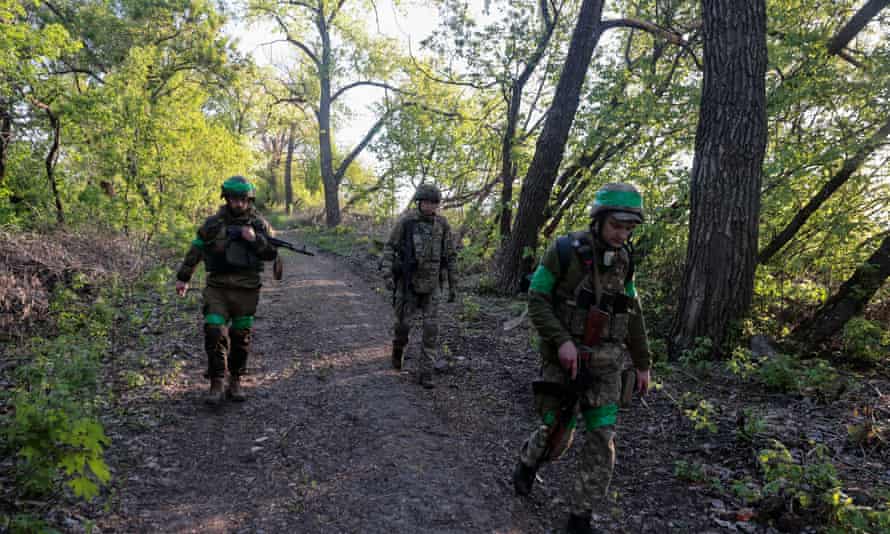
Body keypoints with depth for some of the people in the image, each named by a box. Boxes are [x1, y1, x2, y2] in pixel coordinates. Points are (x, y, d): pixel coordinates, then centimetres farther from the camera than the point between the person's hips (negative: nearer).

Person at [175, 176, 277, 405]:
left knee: (241, 338, 7)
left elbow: (271, 253, 2)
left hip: (247, 290, 1)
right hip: (218, 288, 0)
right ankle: (216, 386, -4)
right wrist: (183, 277, 14)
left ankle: (235, 382, 20)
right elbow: (195, 251, 12)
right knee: (214, 334, -11)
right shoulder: (213, 223, 4)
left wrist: (255, 239, -14)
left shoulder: (259, 223, 4)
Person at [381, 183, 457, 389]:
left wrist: (453, 285, 6)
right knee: (403, 322, 3)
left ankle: (425, 373, 3)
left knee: (430, 329, -5)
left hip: (431, 284, 2)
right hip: (408, 281, -1)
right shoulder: (405, 221, -8)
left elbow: (449, 256, 6)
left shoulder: (442, 224, -1)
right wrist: (387, 275, -20)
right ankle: (398, 347, 39)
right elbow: (389, 248, -6)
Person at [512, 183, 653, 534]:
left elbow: (632, 315, 12)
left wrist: (642, 363, 14)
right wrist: (561, 340, -24)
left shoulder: (622, 261, 4)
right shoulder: (564, 251, -14)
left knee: (602, 441, -2)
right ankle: (528, 460, 42)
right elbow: (537, 301, -12)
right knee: (557, 437, 6)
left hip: (604, 363, 4)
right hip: (564, 358, -4)